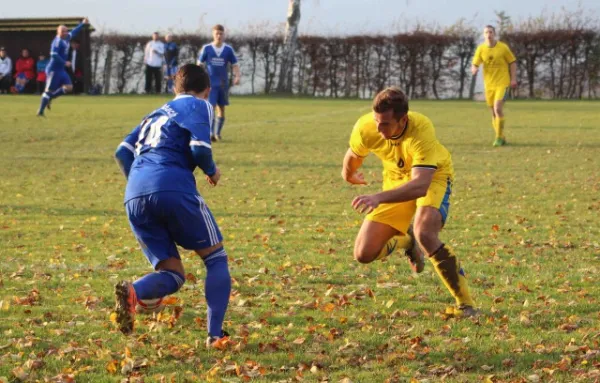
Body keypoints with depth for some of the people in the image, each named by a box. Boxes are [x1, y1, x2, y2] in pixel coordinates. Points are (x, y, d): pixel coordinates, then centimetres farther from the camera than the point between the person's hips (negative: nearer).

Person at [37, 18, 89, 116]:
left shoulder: (66, 38, 11)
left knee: (69, 87, 3)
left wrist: (83, 24, 31)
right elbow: (54, 54, -26)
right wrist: (64, 62, -23)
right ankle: (40, 111, -1)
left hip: (61, 70, 9)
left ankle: (50, 98, 14)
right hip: (54, 69, -9)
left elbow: (74, 32, 29)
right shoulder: (58, 41, -16)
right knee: (49, 90, -6)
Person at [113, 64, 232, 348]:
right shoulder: (199, 106, 12)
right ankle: (215, 334, -2)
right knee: (215, 258, 12)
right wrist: (212, 171, 16)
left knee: (172, 276, 9)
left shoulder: (156, 113, 31)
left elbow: (123, 152, 23)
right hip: (173, 189, -6)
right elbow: (199, 148, -4)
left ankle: (132, 291, -24)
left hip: (134, 198, 6)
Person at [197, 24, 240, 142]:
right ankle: (210, 133, -11)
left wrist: (237, 76, -11)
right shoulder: (206, 48, -2)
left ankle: (217, 134, 17)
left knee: (221, 109, 6)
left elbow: (235, 65, 7)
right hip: (210, 83, -2)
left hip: (223, 84, 3)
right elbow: (199, 64, 5)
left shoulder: (228, 49, 2)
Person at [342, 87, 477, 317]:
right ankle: (405, 243, 31)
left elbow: (420, 186, -49)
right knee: (364, 254, -4)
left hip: (432, 176, -5)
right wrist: (348, 174, 22)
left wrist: (379, 198, -61)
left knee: (425, 233, -36)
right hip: (396, 180, 5)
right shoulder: (365, 128, -25)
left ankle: (464, 303, -23)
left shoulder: (422, 131, -38)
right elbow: (354, 156, 1)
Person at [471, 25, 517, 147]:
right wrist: (474, 69, -26)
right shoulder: (481, 49, 0)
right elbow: (475, 64, -2)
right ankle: (500, 138, 24)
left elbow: (512, 62, 2)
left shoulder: (503, 47, -6)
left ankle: (499, 137, -10)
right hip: (489, 84, 4)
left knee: (498, 108, -19)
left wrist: (513, 79, -5)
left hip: (502, 83, -4)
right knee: (494, 112, 10)